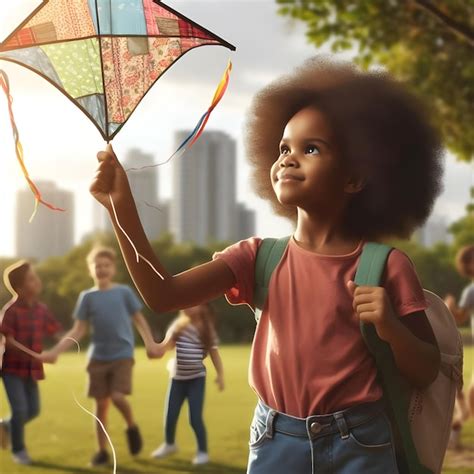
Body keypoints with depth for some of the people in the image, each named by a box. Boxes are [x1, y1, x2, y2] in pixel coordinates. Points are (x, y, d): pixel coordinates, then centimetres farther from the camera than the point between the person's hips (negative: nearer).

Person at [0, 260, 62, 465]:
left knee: (33, 410, 8)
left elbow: (56, 332, 7)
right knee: (20, 409, -7)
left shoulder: (41, 309, 2)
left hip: (32, 369, 6)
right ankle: (18, 450, 13)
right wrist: (35, 354, -27)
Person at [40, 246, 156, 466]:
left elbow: (139, 321, 6)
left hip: (122, 355, -2)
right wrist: (54, 352, -5)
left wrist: (151, 345, -8)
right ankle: (102, 451, 16)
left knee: (118, 397, -19)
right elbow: (78, 332, 5)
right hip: (98, 358, 2)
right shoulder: (87, 297, 3)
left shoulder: (124, 292, 0)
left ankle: (132, 427, 12)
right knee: (101, 404, 4)